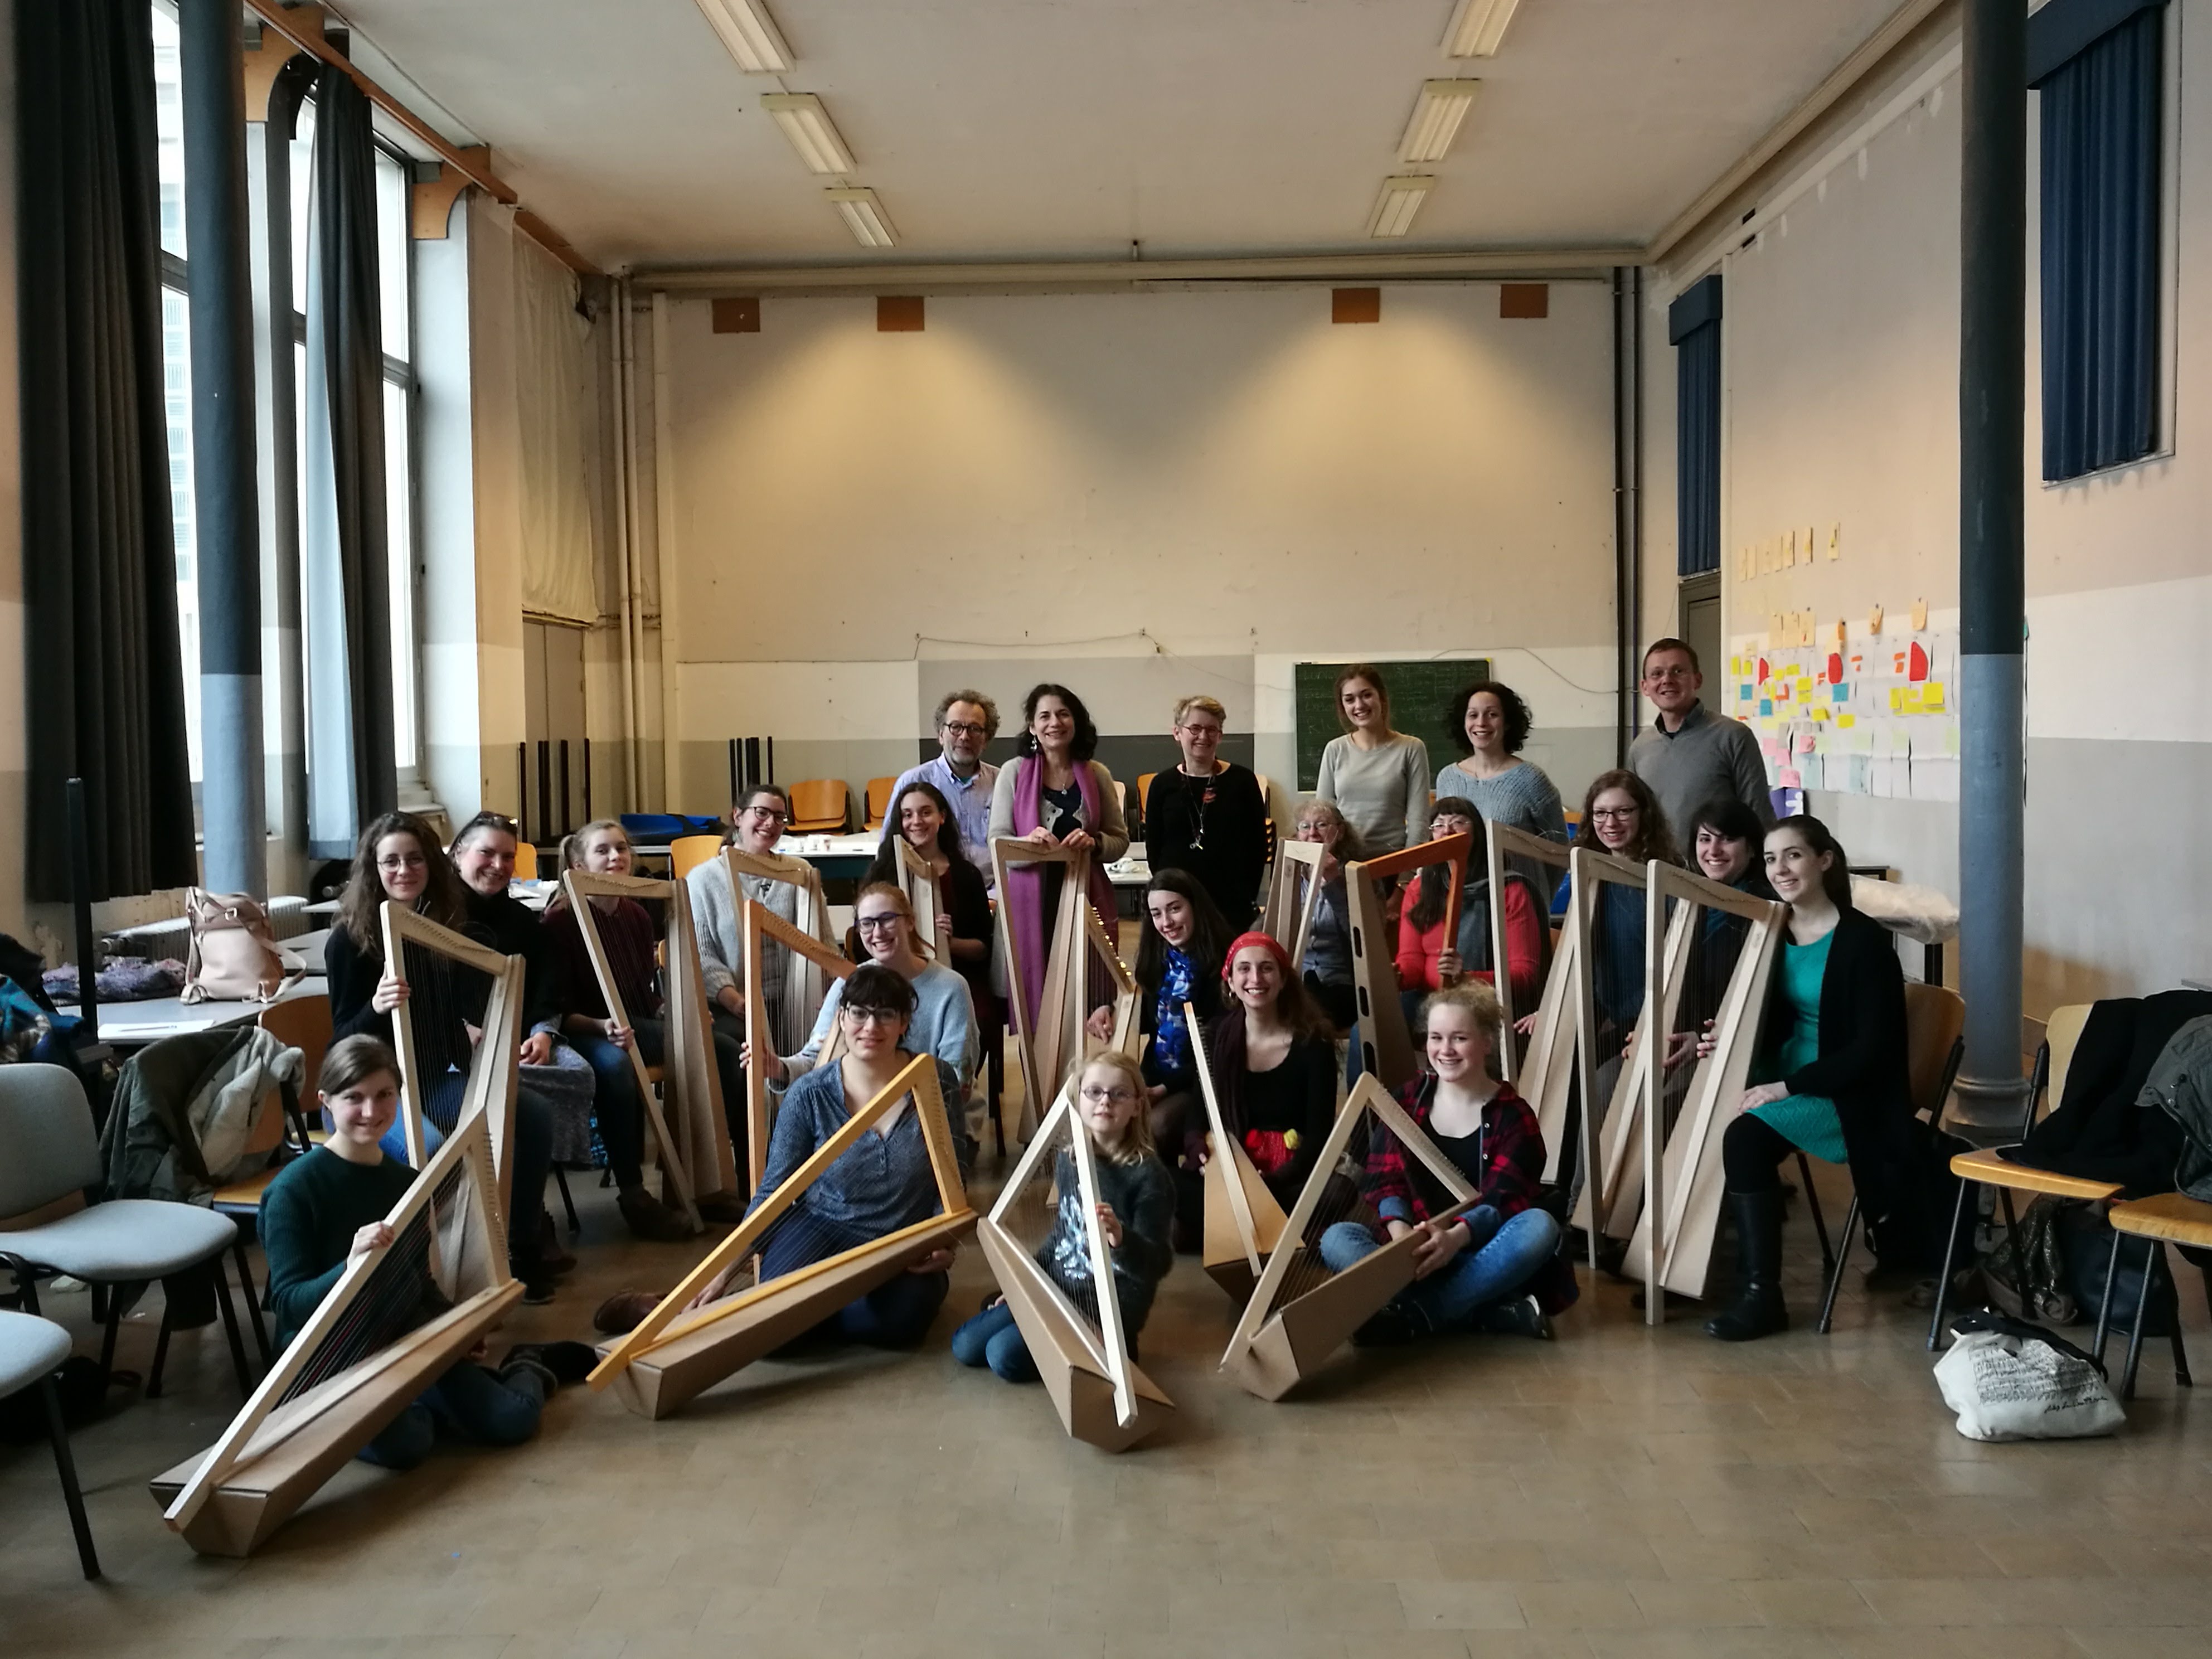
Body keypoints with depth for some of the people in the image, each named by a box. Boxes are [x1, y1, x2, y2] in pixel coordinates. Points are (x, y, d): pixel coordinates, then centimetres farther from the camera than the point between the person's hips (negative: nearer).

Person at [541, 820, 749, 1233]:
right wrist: (602, 1026, -29)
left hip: (638, 1025, 7)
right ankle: (632, 1193, -32)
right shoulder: (561, 919, -10)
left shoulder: (636, 915, 11)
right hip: (585, 1030, -7)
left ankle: (741, 1171, -2)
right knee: (615, 1065, -41)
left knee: (724, 1048, -10)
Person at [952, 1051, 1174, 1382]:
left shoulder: (1146, 1174, -18)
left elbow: (1158, 1264, -23)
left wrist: (1121, 1240, -42)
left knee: (1004, 1354, -20)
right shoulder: (1068, 1160, 3)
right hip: (1057, 1291, 7)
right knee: (965, 1346, 1)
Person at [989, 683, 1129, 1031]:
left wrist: (1094, 843, -11)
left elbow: (1121, 840, 11)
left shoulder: (1097, 775, 7)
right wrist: (1028, 842, -22)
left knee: (1084, 989, 3)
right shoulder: (1014, 772, 1)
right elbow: (996, 842, -2)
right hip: (1031, 900, -2)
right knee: (1035, 990, 0)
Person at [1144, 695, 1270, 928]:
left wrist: (1248, 896, -2)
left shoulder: (1242, 781, 4)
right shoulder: (1163, 785, 6)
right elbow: (1153, 849, 7)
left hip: (1233, 903, 0)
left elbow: (1258, 845, 4)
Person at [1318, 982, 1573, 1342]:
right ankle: (1500, 1313, -34)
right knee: (1336, 1238, -25)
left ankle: (1411, 1315, -36)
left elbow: (1502, 1199, -14)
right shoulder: (1407, 1100, 6)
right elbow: (1385, 1179, -1)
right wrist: (1398, 1228, -24)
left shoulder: (1513, 1116, -2)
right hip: (1415, 1248, 2)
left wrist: (1457, 1237, -36)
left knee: (1540, 1226, -31)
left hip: (1481, 1254, -2)